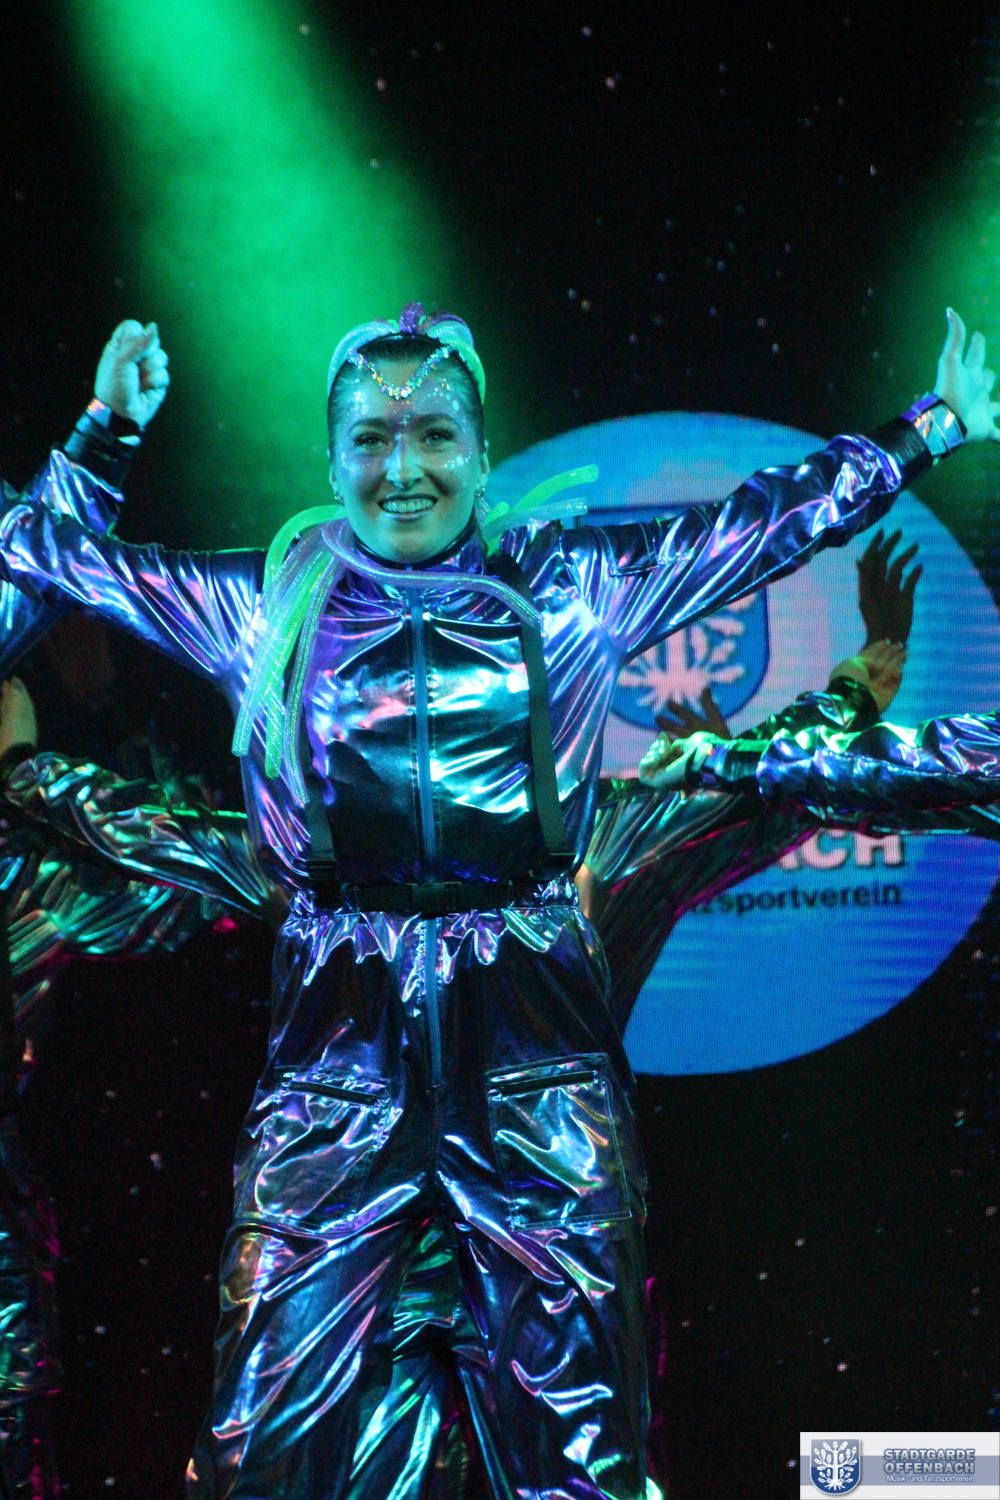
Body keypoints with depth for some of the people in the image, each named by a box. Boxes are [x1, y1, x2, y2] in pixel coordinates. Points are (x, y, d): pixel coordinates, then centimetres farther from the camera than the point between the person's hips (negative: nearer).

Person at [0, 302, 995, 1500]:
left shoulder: (570, 589, 9)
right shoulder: (267, 605, 10)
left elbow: (781, 517, 17)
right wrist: (107, 427, 14)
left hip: (535, 1038, 0)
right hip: (337, 1041, 0)